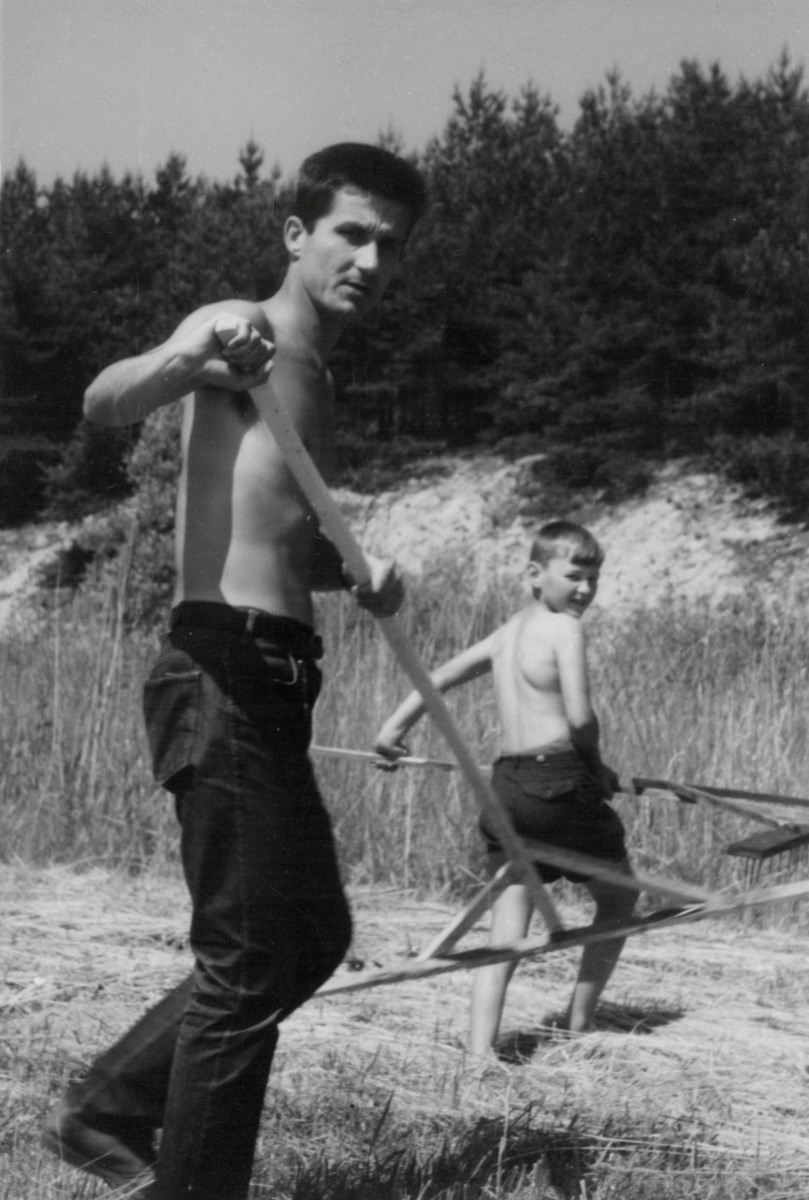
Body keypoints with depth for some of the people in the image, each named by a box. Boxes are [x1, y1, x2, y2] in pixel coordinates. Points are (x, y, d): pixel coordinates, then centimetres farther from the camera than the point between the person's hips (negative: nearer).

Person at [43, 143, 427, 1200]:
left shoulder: (316, 380, 20)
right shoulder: (241, 331, -7)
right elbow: (105, 402, -28)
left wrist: (357, 573, 15)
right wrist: (189, 358, -47)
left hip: (271, 688, 10)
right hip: (225, 677, -10)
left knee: (313, 935, 20)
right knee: (248, 965, -4)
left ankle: (107, 1112, 29)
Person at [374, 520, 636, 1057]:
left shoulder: (508, 632, 17)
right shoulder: (566, 630, -6)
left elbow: (439, 678, 26)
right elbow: (579, 717, -17)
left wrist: (396, 727, 38)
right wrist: (596, 765, 1)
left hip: (505, 785, 7)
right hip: (560, 780, -6)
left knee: (507, 925, 5)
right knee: (619, 897, 16)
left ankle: (480, 1048, -7)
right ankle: (580, 1023, 19)